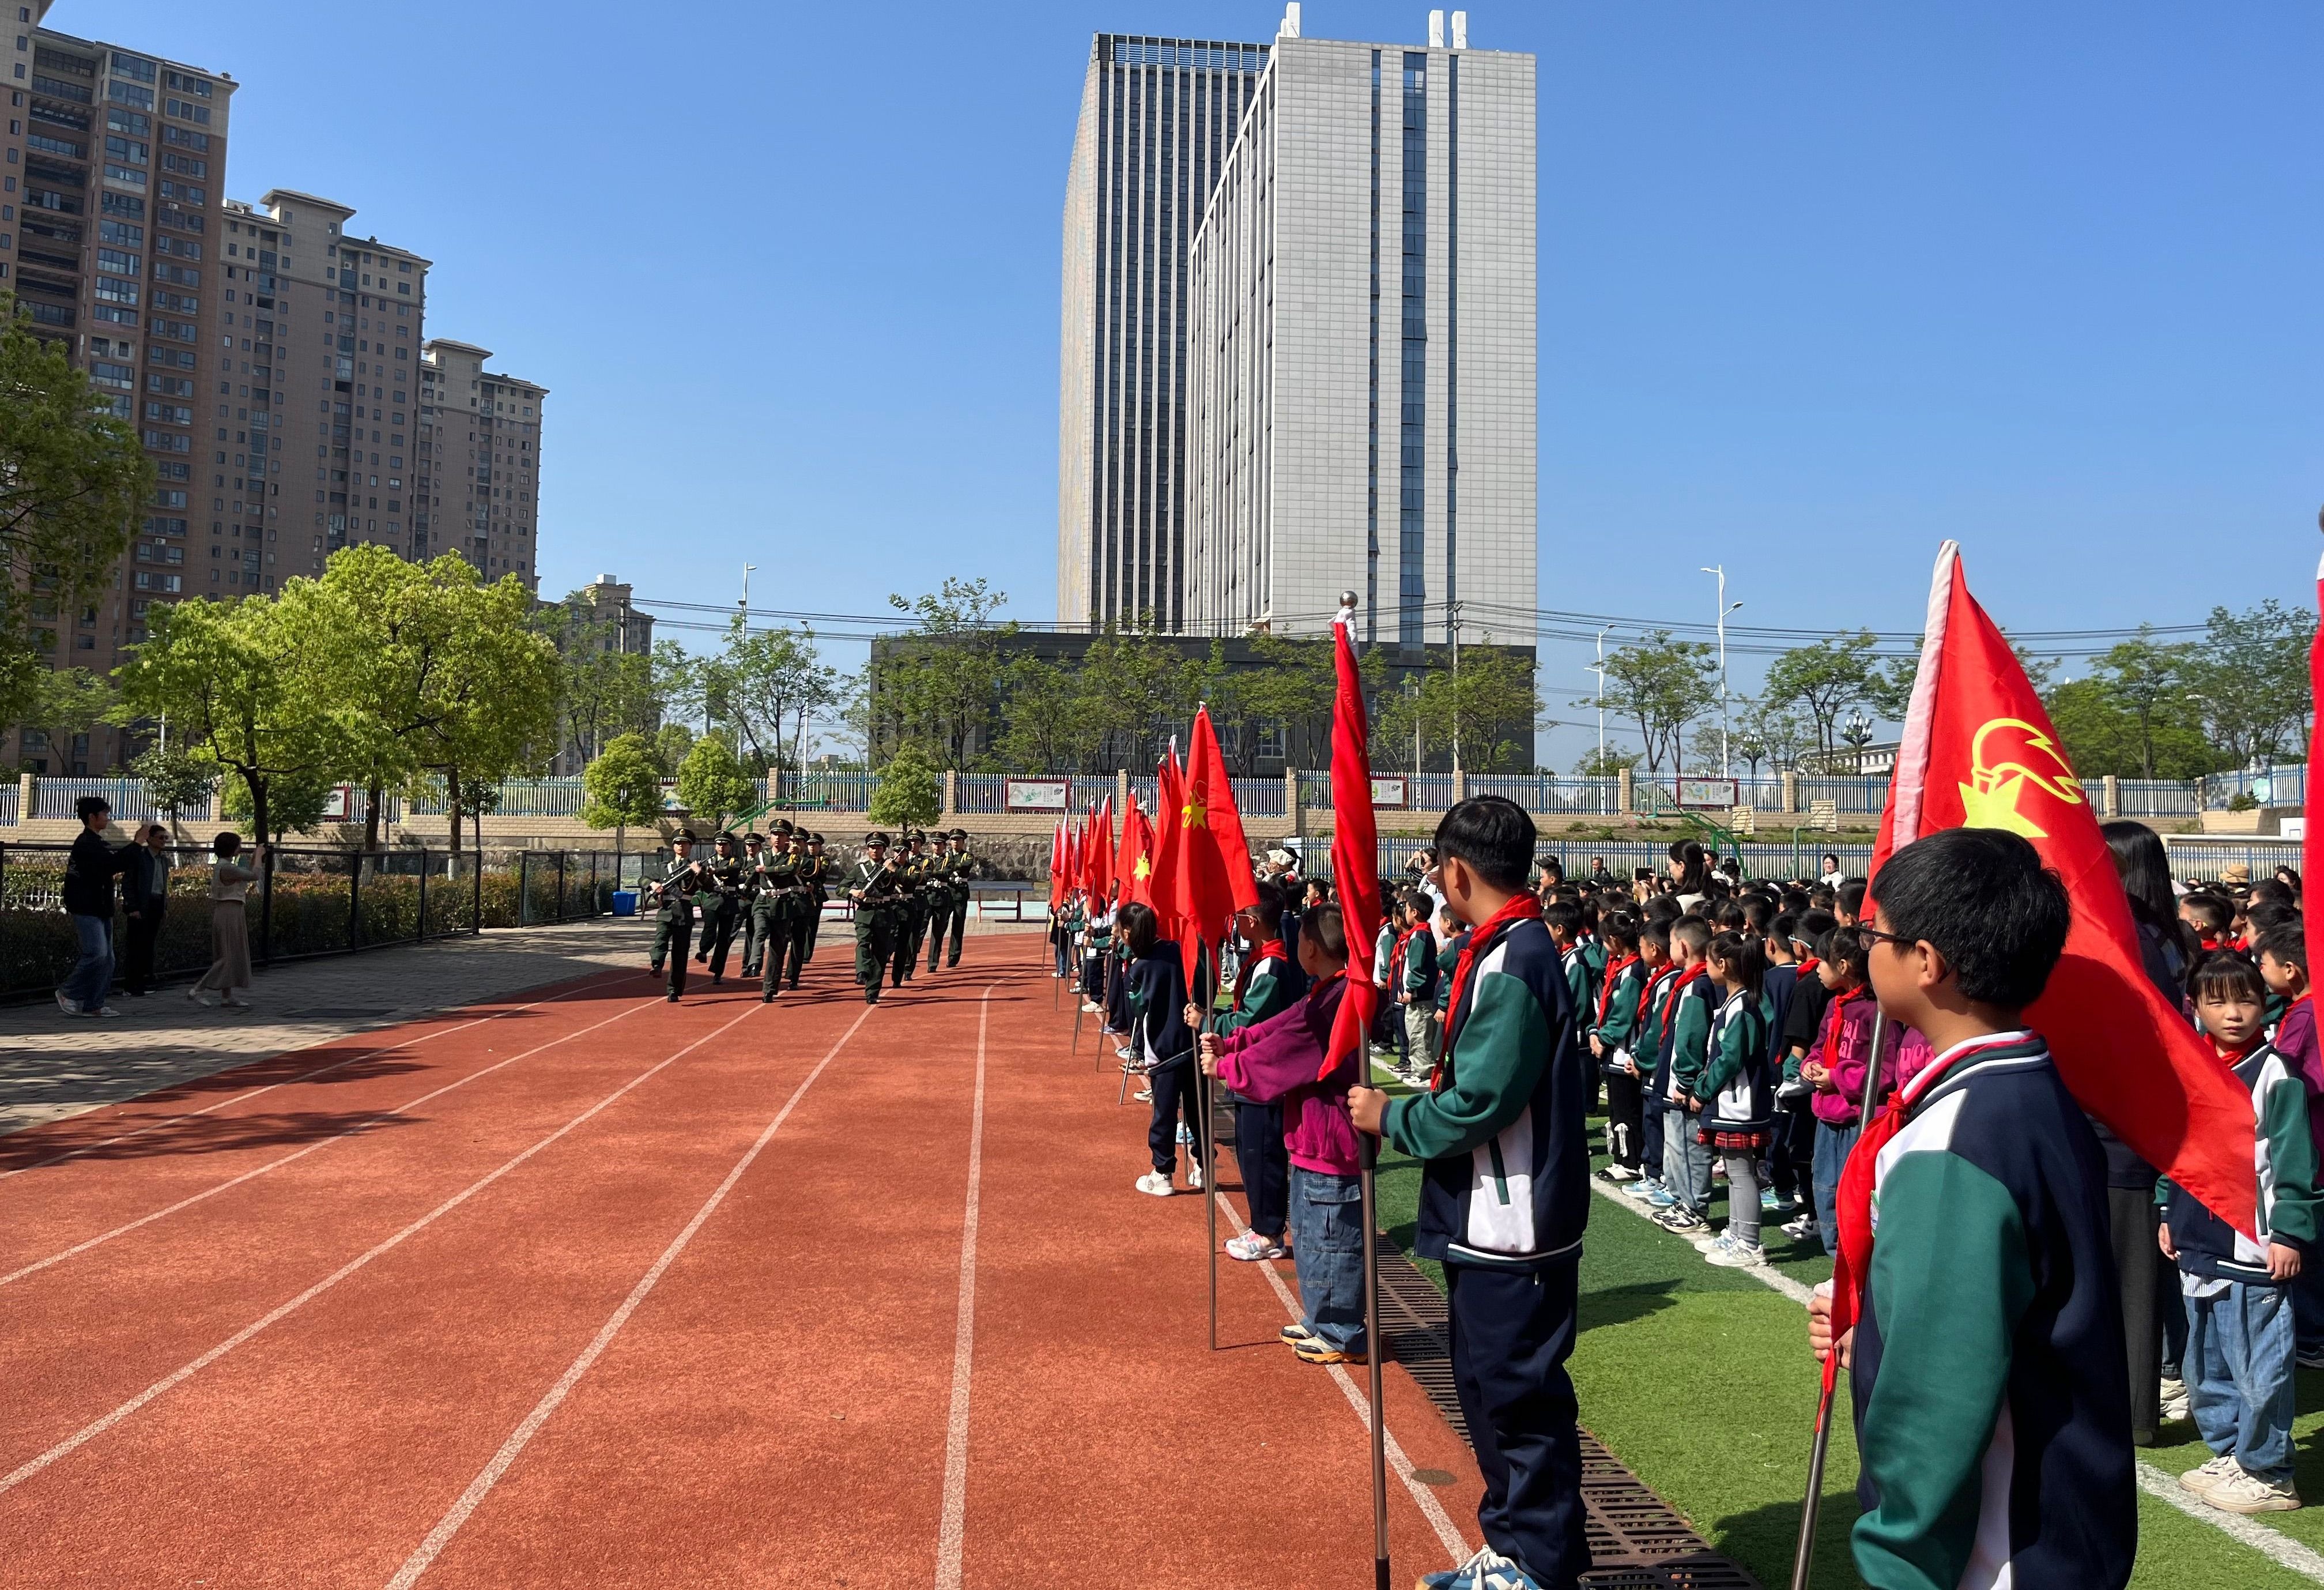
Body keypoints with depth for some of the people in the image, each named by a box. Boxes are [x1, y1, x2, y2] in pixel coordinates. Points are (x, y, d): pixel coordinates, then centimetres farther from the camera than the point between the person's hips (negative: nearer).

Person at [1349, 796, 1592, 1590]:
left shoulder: (1512, 964, -21)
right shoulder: (1506, 950, 10)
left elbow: (1481, 1103, -24)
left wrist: (1391, 1117, -12)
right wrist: (1411, 1106, 11)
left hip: (1514, 1229, -10)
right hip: (1489, 1224, 10)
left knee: (1520, 1399, 3)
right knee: (1487, 1385, 19)